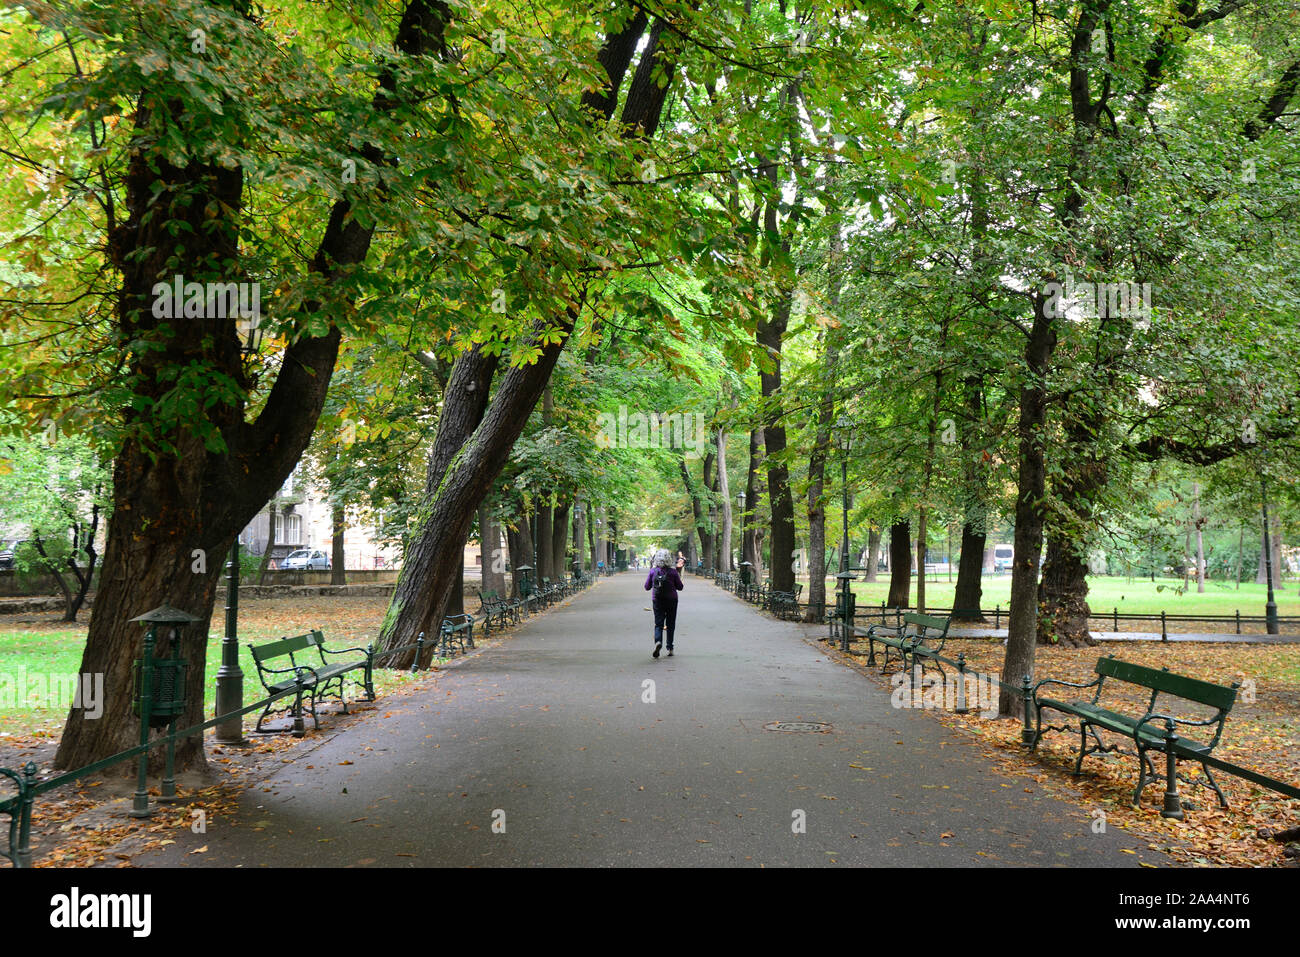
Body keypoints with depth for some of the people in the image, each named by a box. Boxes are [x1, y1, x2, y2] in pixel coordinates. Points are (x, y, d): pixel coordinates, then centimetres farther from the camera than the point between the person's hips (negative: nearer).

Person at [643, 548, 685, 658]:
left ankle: (658, 641, -24)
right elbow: (680, 587, -1)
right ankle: (670, 648, 10)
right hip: (671, 600, 0)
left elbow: (647, 587, 3)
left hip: (657, 600, 1)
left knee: (658, 624, 2)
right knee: (670, 624, 9)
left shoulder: (653, 571, -4)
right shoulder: (673, 571, -8)